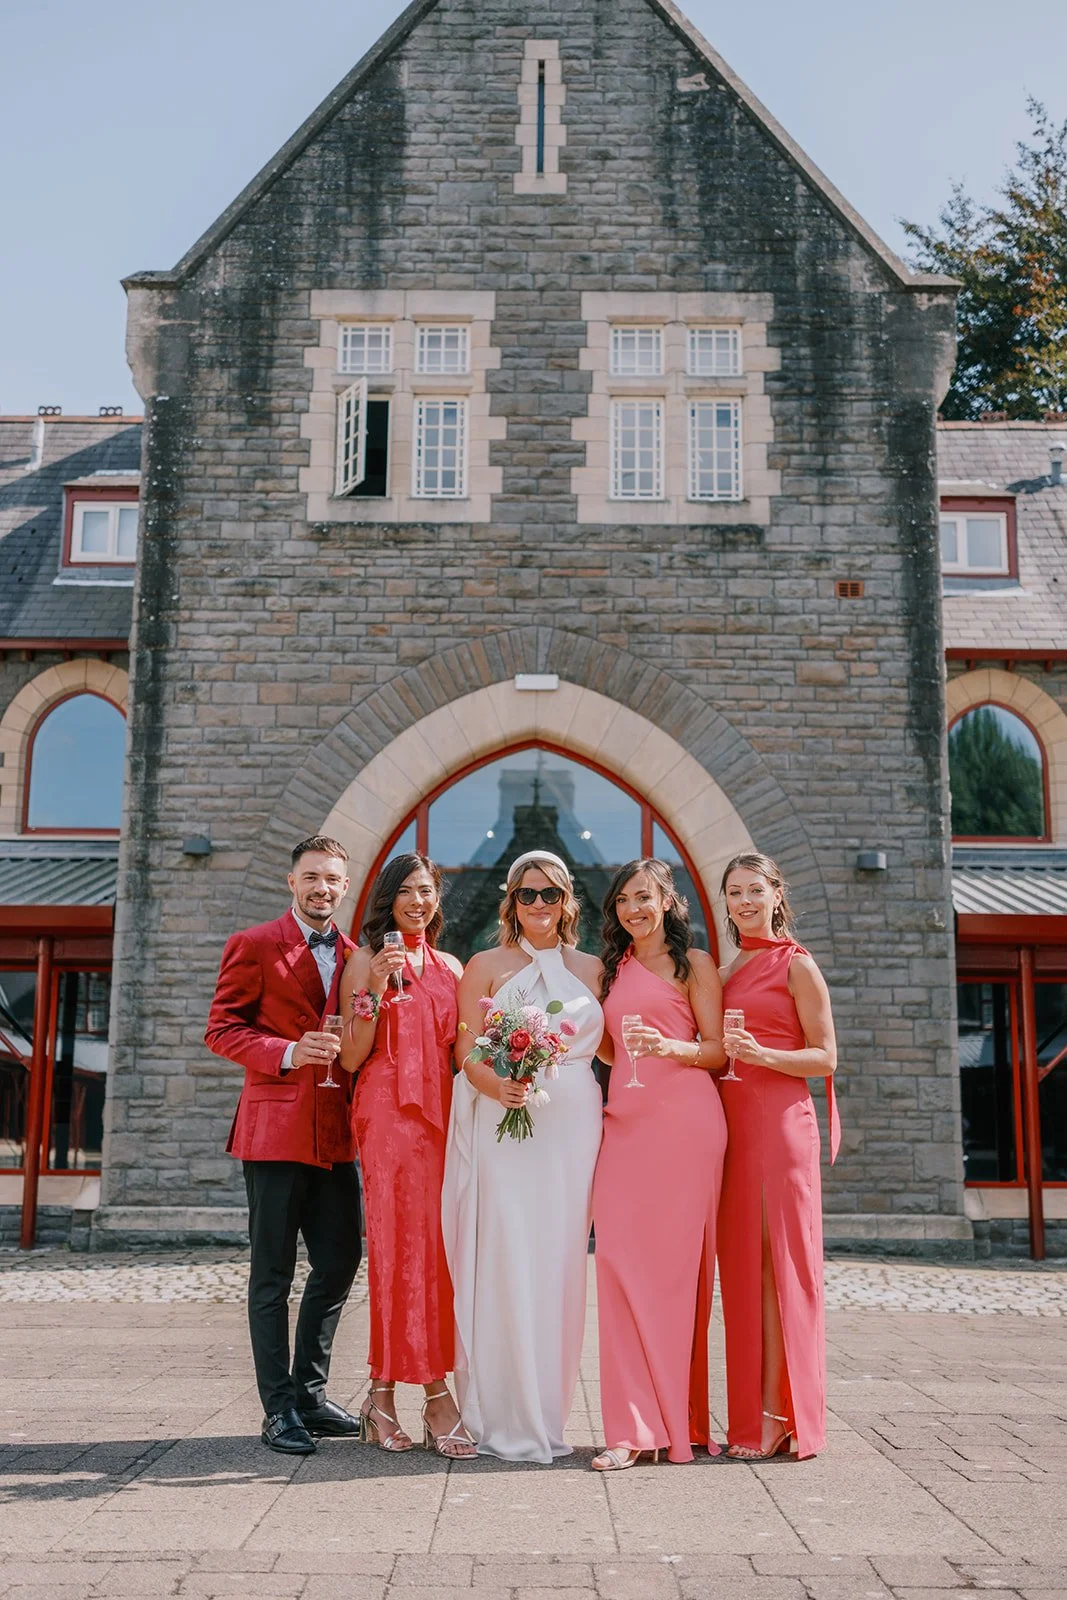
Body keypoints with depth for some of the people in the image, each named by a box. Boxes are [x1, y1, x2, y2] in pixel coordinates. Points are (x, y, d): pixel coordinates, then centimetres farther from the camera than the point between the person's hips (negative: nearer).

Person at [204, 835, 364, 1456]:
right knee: (274, 1274, 3)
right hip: (276, 1129, -5)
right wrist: (289, 1053, -18)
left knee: (340, 1261, 10)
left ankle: (310, 1392, 26)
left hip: (336, 1132, 6)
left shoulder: (353, 956, 14)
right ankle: (280, 1408, 13)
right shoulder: (254, 946, -2)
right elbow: (221, 1030, -6)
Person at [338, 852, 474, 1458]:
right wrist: (375, 992, -14)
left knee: (435, 1245, 2)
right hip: (389, 1113, -5)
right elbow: (351, 1058, -3)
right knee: (407, 1244, -6)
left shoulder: (451, 967, 17)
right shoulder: (366, 962, 3)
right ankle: (436, 1396, -1)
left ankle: (386, 1392, 11)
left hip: (443, 1112, 5)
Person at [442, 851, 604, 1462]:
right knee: (507, 1265, -5)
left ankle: (548, 1415, 17)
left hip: (573, 1126, 3)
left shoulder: (591, 969, 14)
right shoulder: (486, 966, 6)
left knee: (559, 1265, 5)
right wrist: (495, 1085, -18)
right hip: (504, 1125, -3)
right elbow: (467, 1051, -1)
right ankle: (506, 1421, 5)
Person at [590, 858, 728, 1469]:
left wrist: (672, 1047, -17)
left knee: (678, 1264, -2)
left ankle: (680, 1419, 12)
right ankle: (635, 1427, 0)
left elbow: (718, 1051, -1)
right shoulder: (613, 968, 21)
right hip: (625, 1121, 5)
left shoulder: (693, 963, 5)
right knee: (621, 1262, -4)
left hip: (684, 1121, -5)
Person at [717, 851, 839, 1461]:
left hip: (780, 1122, -6)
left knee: (776, 1259, -5)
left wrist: (762, 1054, -19)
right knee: (742, 1262, 6)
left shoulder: (797, 965, -2)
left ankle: (777, 1414, 1)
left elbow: (825, 1057, -6)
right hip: (731, 1121, 6)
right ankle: (752, 1413, 12)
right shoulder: (726, 971, 18)